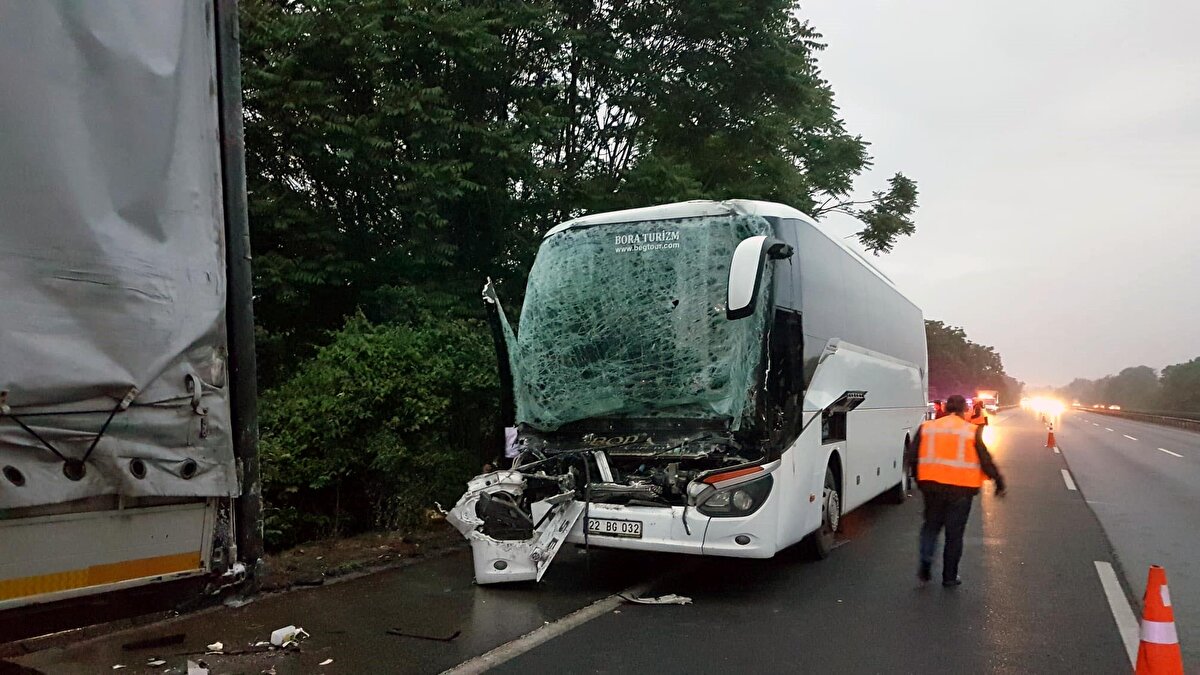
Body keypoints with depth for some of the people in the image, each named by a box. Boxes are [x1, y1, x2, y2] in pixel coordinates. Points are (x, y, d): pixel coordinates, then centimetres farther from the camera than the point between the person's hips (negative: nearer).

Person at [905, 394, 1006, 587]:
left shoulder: (926, 428, 3)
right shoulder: (972, 431, -4)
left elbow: (911, 457, 5)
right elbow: (985, 460, -4)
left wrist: (918, 479, 20)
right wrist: (999, 483, 7)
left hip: (932, 486, 2)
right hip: (961, 487, -2)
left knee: (931, 525, 18)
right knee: (954, 532, 8)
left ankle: (925, 563, 0)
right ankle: (949, 577, 15)